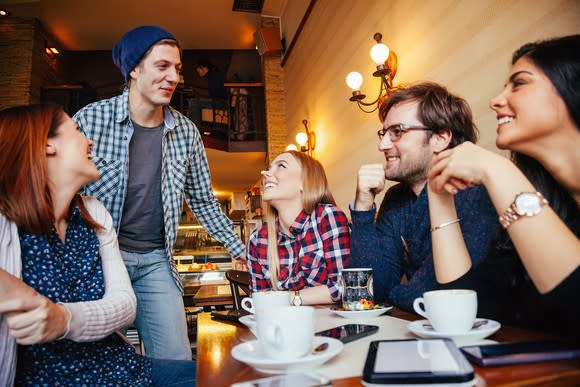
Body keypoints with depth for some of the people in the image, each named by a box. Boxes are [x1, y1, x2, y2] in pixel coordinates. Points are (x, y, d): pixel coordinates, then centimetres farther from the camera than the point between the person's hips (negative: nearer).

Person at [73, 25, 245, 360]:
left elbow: (203, 201, 9)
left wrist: (244, 252, 9)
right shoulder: (91, 119, -9)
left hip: (156, 260, 3)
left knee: (177, 362, 4)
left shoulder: (186, 132, 0)